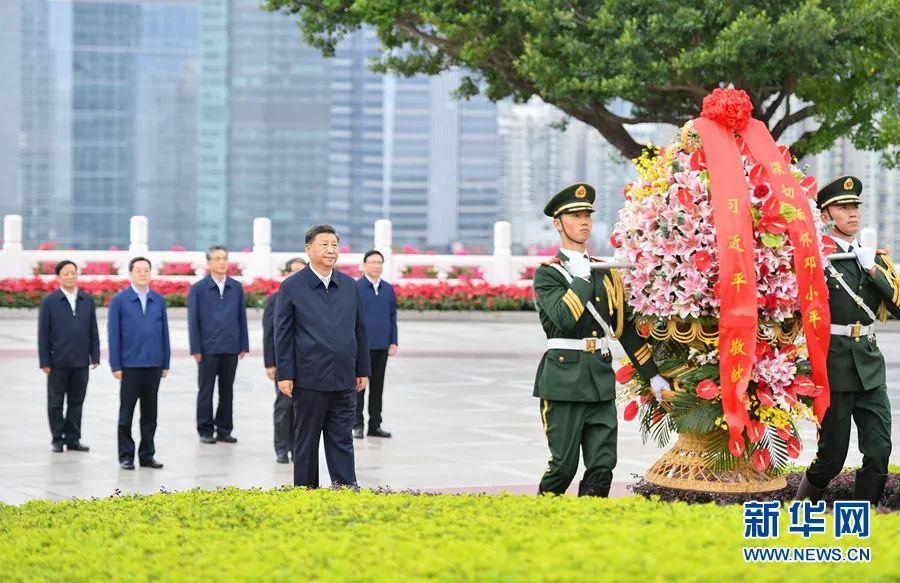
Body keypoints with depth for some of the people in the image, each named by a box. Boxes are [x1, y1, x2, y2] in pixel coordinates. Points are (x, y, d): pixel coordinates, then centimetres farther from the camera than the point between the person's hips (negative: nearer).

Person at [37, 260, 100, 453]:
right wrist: (44, 361, -7)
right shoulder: (49, 301, -2)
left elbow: (93, 330, 8)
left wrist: (95, 356, 3)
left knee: (76, 402, 7)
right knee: (56, 402, 5)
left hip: (81, 361, 2)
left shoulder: (88, 300, 7)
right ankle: (57, 439, 14)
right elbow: (43, 333, -3)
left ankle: (73, 439, 14)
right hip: (58, 362, -2)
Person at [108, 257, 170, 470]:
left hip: (153, 365, 3)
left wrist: (165, 363, 5)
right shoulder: (119, 301, -2)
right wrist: (116, 366, -7)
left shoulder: (159, 300, 7)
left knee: (150, 413, 7)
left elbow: (164, 332, 8)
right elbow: (114, 335, -3)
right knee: (126, 413, 4)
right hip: (130, 365, -3)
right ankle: (126, 456, 10)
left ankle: (147, 455, 14)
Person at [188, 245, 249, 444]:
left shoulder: (236, 288, 7)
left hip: (231, 348, 3)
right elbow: (193, 321, -1)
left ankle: (224, 429, 16)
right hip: (208, 348, -3)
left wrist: (244, 345, 4)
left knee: (227, 391, 8)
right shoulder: (198, 289, 0)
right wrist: (196, 349, -6)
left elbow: (242, 318, 8)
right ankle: (206, 431, 9)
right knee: (206, 391, 3)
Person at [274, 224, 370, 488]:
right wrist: (284, 374, -8)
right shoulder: (292, 287, -2)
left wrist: (362, 370, 11)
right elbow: (282, 334, -3)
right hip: (309, 380, -3)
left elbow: (360, 330, 13)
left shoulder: (350, 286, 9)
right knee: (306, 441, 5)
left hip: (343, 380, 3)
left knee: (342, 440, 3)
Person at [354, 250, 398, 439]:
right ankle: (357, 425, 8)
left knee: (377, 386, 9)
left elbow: (393, 316, 13)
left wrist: (393, 342, 7)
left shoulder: (388, 289, 9)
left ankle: (375, 424, 15)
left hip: (382, 346, 4)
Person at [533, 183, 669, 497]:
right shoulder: (547, 274, -3)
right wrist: (581, 278, -12)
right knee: (563, 465, -3)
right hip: (564, 380, -5)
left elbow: (625, 327, 18)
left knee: (603, 467, -1)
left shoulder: (605, 273, 15)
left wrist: (653, 375, 16)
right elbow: (564, 317, -21)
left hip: (601, 379, 5)